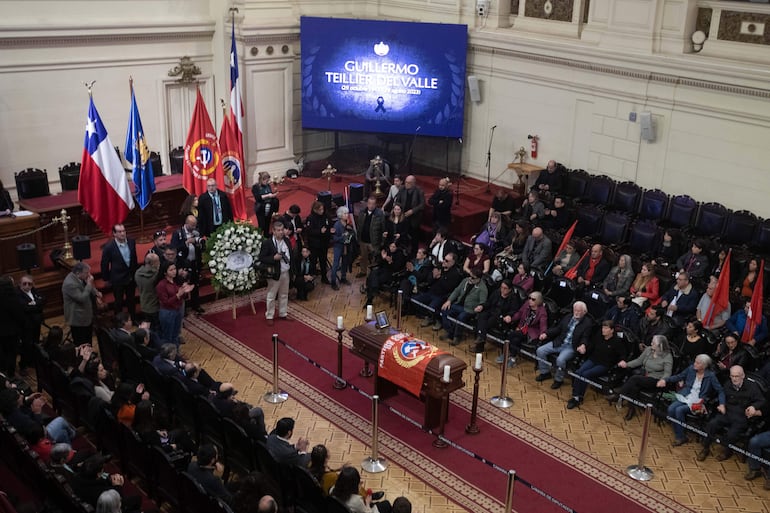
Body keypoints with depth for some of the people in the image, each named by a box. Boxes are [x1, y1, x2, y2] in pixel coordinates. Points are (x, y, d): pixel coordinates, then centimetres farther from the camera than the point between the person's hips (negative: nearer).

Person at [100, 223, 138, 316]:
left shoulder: (131, 242, -8)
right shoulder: (109, 247, -21)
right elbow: (104, 265, -9)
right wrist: (106, 279, -1)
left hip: (131, 278, 4)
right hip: (118, 280, -4)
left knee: (131, 301, 20)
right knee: (118, 302, 14)